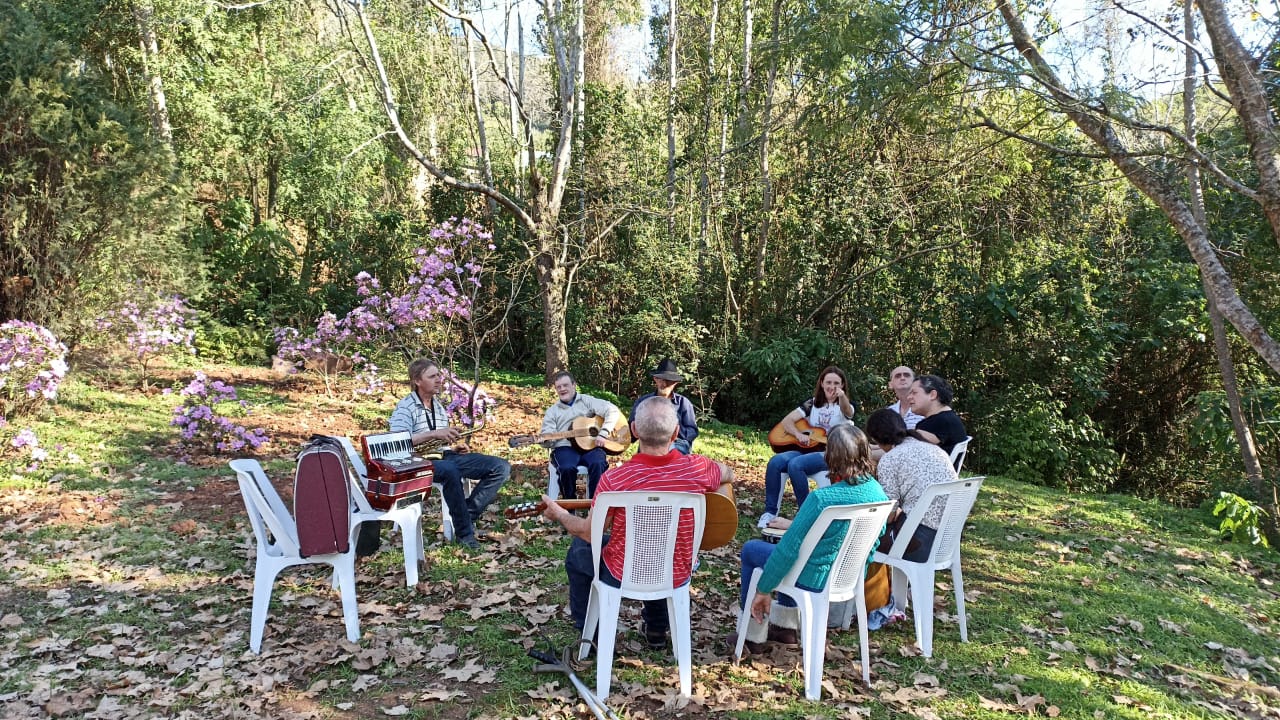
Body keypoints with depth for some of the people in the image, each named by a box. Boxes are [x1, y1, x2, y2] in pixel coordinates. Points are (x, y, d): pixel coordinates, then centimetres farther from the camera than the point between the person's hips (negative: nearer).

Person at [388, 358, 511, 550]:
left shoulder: (439, 405, 20)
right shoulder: (405, 407, -5)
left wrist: (455, 447, 7)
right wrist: (434, 434, -25)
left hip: (446, 457, 8)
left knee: (501, 467, -8)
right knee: (450, 470, -43)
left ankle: (468, 515, -13)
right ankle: (464, 533, -32)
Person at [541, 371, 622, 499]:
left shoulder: (587, 401, 14)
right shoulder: (552, 411, 20)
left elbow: (613, 411, 2)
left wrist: (603, 433, -10)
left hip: (590, 446, 0)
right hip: (565, 447, 0)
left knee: (597, 464, -34)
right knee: (567, 468, -34)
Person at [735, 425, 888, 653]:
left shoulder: (821, 499, -30)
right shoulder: (877, 492, -8)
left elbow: (788, 548, -23)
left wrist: (763, 590, -10)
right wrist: (795, 524, 15)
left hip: (816, 580, -7)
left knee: (751, 549, 17)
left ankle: (753, 637, 25)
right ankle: (785, 626, 36)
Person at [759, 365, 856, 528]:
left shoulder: (846, 406, 2)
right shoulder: (813, 403, 14)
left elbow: (848, 412, -26)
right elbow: (787, 421, 8)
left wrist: (842, 397, -50)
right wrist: (799, 435, -13)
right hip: (808, 449, 5)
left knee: (795, 465, -32)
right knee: (775, 462, -24)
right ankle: (770, 511, -17)